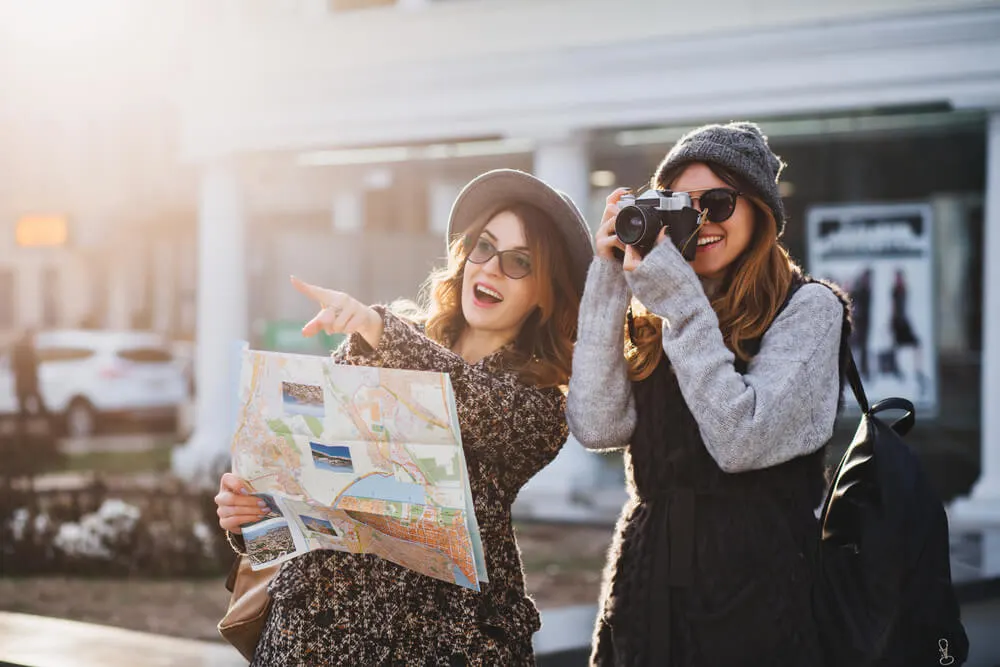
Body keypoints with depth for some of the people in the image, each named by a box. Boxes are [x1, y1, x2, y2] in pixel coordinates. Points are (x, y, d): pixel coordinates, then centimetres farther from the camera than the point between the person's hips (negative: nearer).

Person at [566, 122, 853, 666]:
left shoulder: (807, 309, -5)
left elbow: (740, 442, -18)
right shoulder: (651, 318, 9)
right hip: (646, 585, 5)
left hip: (754, 593, -4)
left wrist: (678, 300, -16)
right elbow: (596, 427, -7)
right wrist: (608, 280, -6)